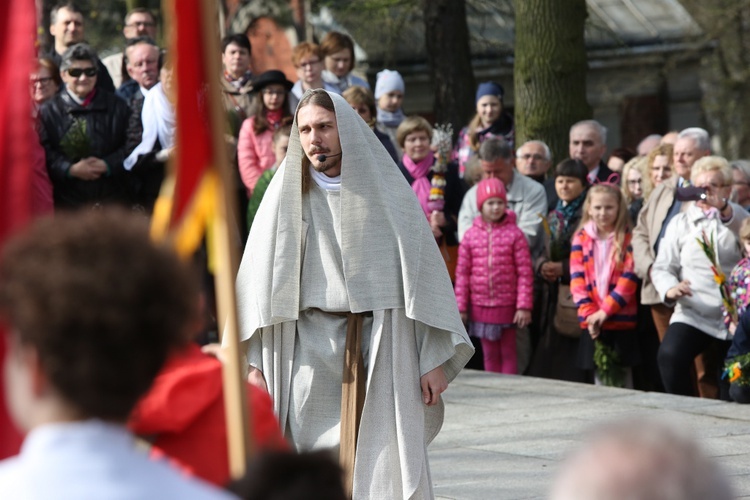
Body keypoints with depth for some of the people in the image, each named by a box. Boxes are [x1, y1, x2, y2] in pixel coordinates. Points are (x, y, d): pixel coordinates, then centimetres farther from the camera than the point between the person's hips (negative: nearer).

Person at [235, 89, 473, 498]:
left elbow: (422, 271, 3)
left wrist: (434, 358, -1)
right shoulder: (285, 196, 7)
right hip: (309, 353, 1)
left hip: (381, 349, -1)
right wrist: (254, 362, -2)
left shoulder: (386, 190, 4)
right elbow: (259, 280, 5)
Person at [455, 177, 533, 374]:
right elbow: (462, 273, 5)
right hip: (480, 305, 3)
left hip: (507, 306, -2)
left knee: (508, 354, 6)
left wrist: (524, 306, -10)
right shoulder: (471, 235, 2)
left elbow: (525, 273, -6)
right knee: (489, 355, 10)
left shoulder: (514, 234, -5)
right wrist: (460, 307, 3)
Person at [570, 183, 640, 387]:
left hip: (621, 319, -2)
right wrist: (589, 313, -10)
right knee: (599, 375, 8)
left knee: (623, 376, 1)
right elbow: (577, 278, 1)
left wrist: (605, 311, -14)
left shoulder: (628, 239, -1)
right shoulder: (581, 238, 7)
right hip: (592, 322, 2)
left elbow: (629, 279, -8)